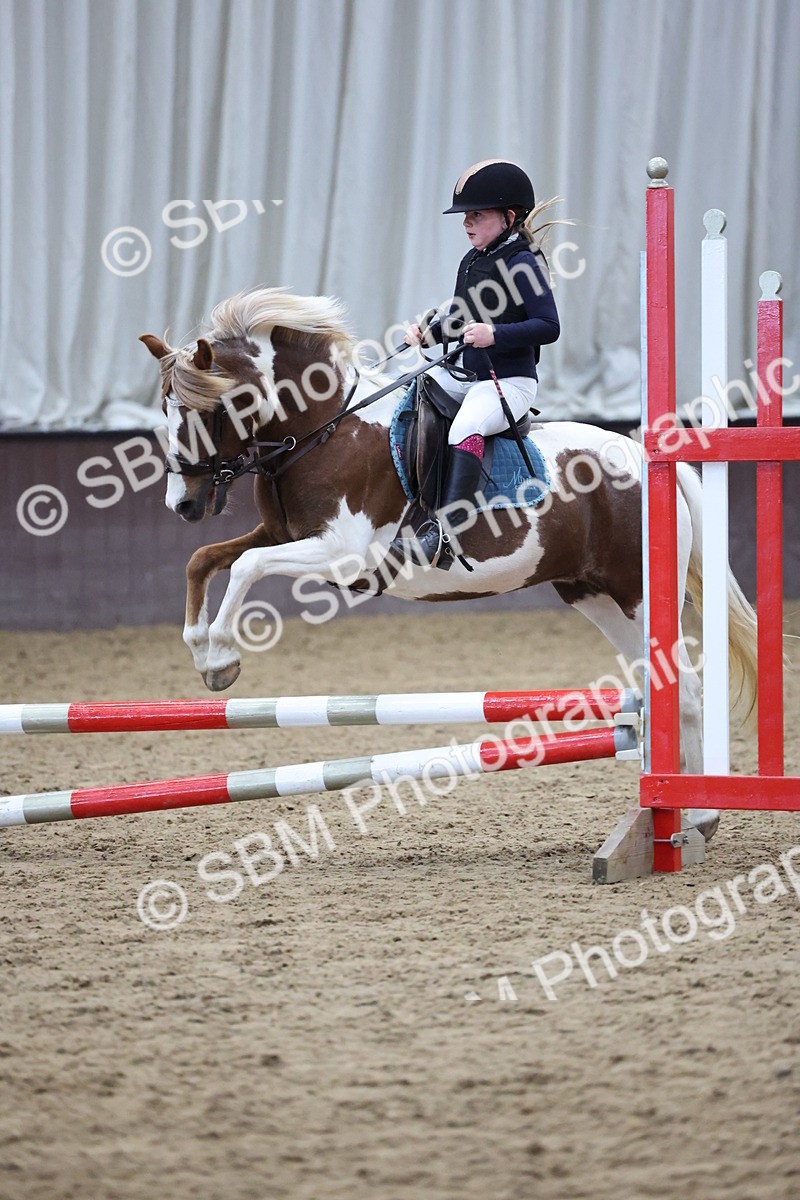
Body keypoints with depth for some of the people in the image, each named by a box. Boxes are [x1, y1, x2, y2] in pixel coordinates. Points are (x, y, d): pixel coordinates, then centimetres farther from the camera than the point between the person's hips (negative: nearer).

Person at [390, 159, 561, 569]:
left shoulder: (522, 264, -13)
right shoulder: (470, 262, 13)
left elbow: (548, 326, -19)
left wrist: (495, 334, -30)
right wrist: (428, 332, 4)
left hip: (510, 381, -10)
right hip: (465, 374, 10)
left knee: (466, 427, -33)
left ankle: (443, 538, -43)